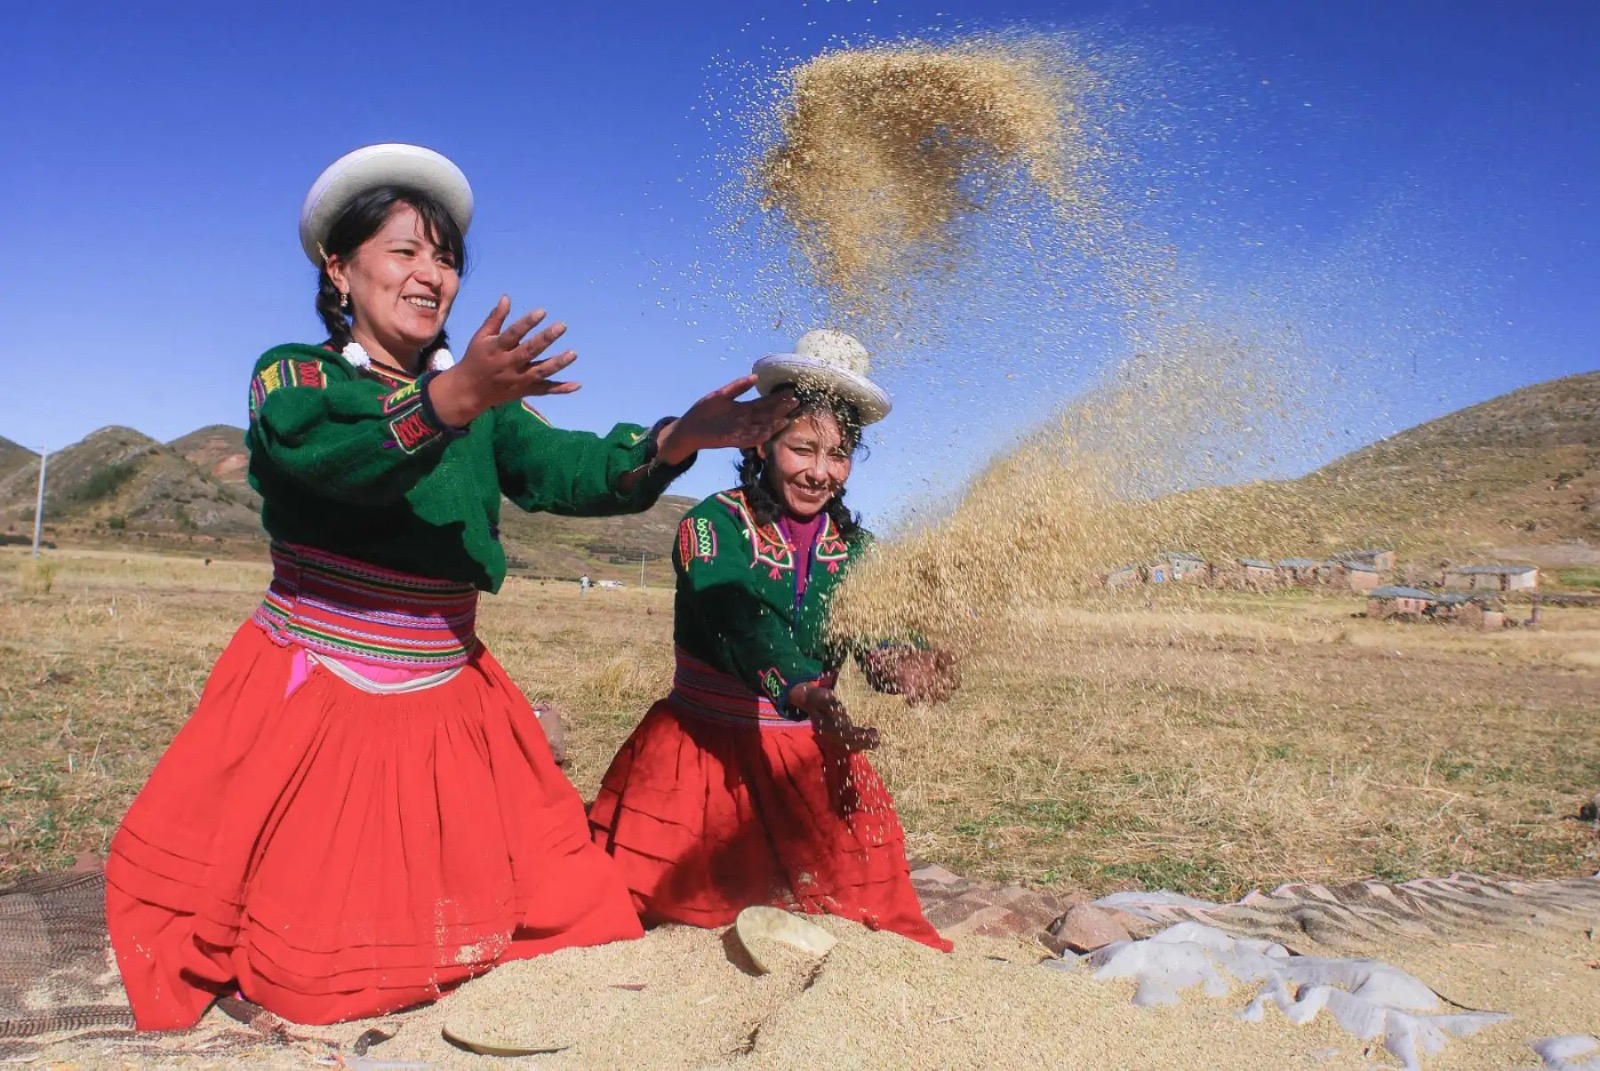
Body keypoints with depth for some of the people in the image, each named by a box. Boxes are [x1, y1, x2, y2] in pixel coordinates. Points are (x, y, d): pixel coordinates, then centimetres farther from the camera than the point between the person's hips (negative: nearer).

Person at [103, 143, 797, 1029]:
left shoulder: (482, 397, 6)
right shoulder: (291, 375, -4)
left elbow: (565, 471, -11)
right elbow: (331, 461, -26)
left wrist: (676, 440, -30)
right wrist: (452, 398, -44)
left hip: (448, 703, 4)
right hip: (312, 696, -4)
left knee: (563, 906, 6)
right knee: (314, 970, 1)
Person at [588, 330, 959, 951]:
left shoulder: (852, 544, 1)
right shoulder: (713, 524, -13)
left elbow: (873, 632, -15)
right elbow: (741, 624, -31)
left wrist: (899, 666, -39)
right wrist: (808, 697, -48)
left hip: (810, 755, 4)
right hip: (704, 747, -3)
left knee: (868, 896, 7)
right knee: (619, 902, -3)